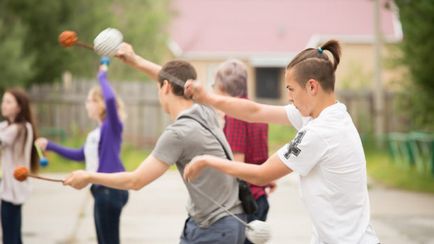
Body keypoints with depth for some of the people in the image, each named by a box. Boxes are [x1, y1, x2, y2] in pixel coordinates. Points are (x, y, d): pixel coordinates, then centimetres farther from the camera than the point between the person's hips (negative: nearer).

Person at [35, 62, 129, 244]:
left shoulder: (112, 126, -10)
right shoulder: (95, 133, 15)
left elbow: (110, 99, -29)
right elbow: (80, 155, 28)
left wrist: (102, 77, -13)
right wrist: (50, 146, 29)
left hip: (111, 189, -9)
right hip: (101, 190, 9)